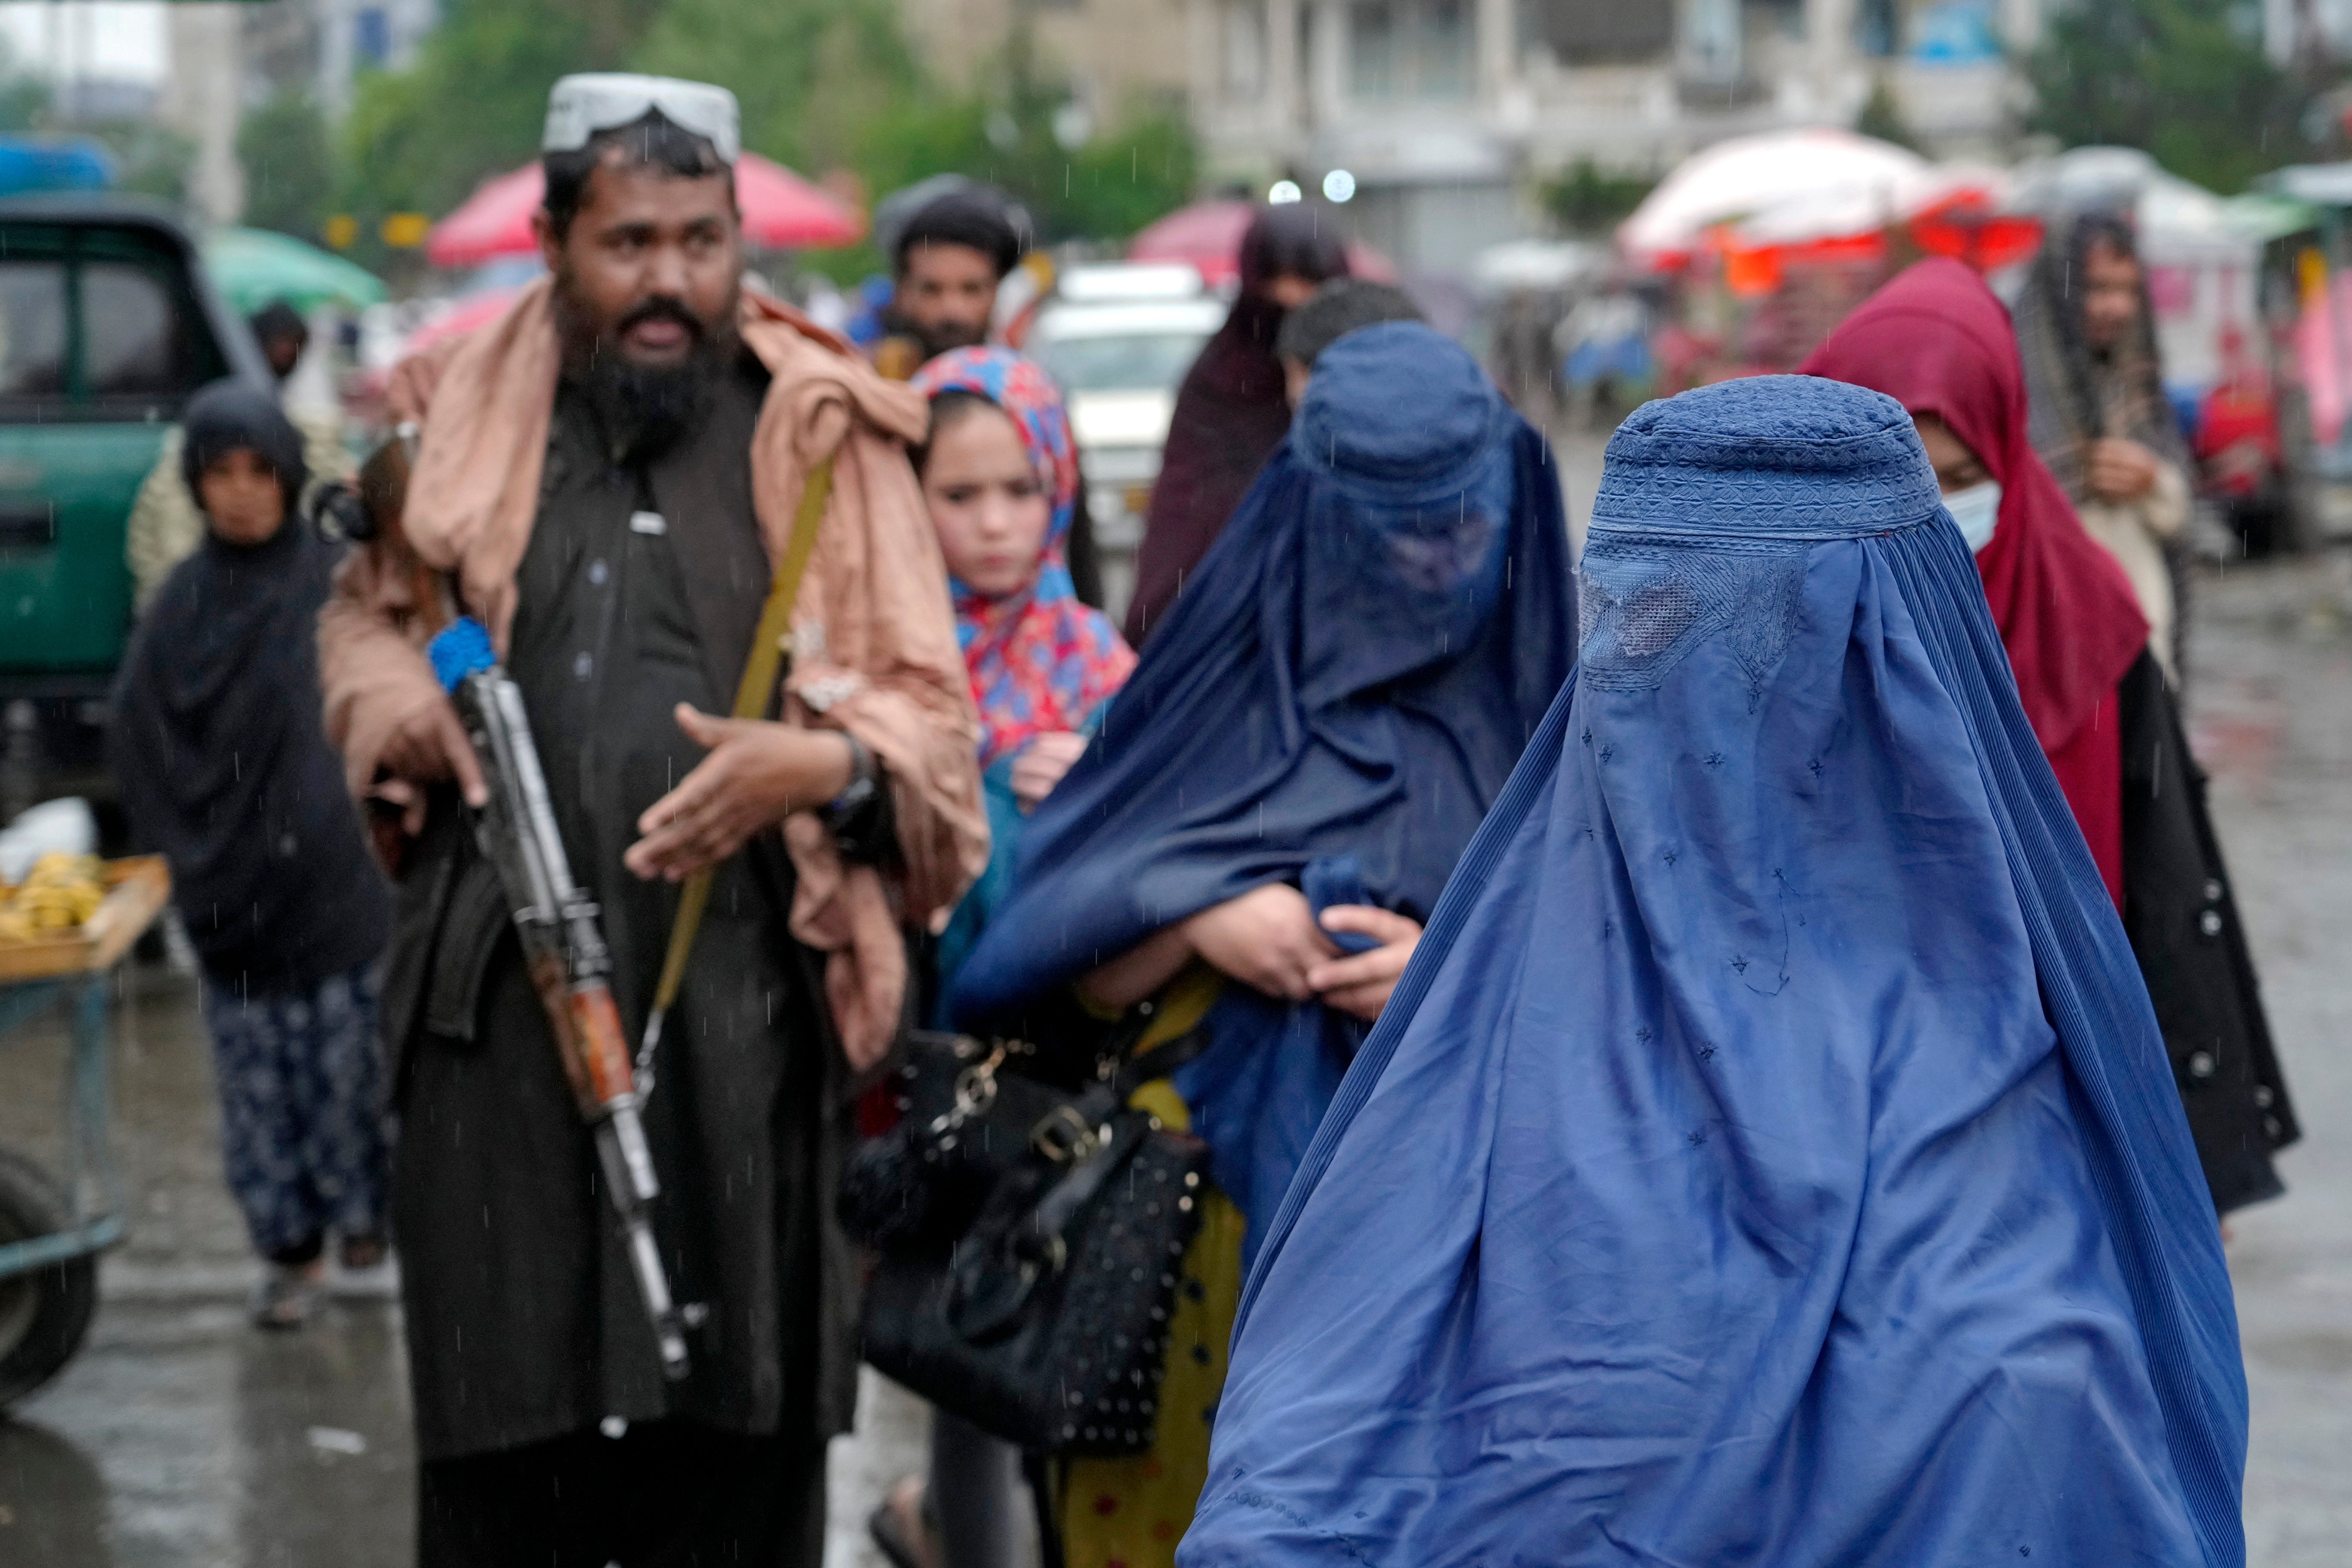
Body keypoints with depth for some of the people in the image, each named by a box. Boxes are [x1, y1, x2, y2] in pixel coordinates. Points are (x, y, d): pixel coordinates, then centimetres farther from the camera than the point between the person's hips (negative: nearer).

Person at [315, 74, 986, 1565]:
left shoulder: (823, 436, 6)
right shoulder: (467, 411, 11)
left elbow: (931, 714, 5)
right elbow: (367, 612, 27)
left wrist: (824, 767, -16)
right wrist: (409, 708, 5)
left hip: (742, 994, -1)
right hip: (500, 990, 1)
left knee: (740, 1441, 1)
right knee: (503, 1432, 2)